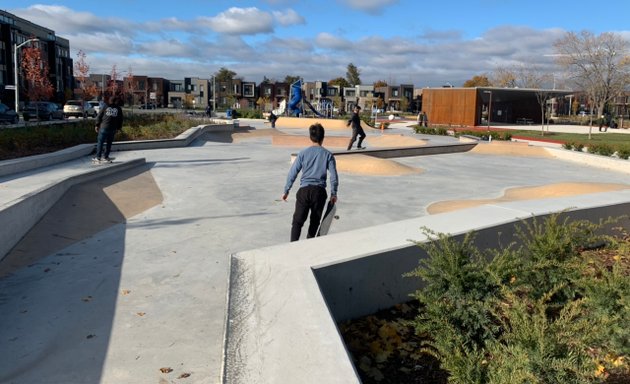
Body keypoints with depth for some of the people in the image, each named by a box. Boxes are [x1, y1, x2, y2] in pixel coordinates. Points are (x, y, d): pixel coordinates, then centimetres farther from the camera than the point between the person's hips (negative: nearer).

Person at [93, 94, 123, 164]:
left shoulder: (105, 107, 3)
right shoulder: (119, 109, 6)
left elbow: (99, 116, 3)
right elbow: (120, 120, 9)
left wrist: (97, 125, 11)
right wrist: (119, 128, 19)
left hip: (104, 127, -1)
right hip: (113, 129, 2)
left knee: (100, 142, 2)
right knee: (109, 143, 11)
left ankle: (98, 157, 0)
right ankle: (105, 157, 14)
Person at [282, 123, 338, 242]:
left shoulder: (303, 153, 0)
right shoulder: (328, 154, 1)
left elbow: (293, 173, -1)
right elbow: (334, 176, -1)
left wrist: (286, 190, 8)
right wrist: (333, 194, 10)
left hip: (304, 190, -1)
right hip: (319, 191, 1)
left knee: (297, 221, 1)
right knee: (315, 221, 16)